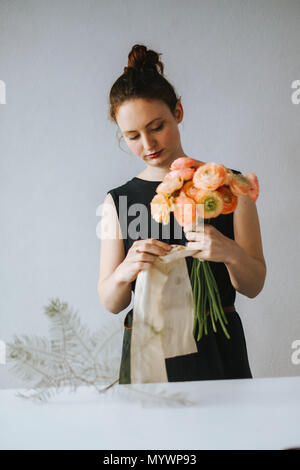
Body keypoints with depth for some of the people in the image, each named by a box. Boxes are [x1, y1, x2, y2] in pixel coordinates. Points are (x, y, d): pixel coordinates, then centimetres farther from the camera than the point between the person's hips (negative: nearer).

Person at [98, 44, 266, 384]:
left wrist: (231, 253, -23)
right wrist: (124, 272, -21)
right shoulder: (118, 200, 2)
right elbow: (110, 304, 1)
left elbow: (253, 286, -2)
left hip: (217, 353, 0)